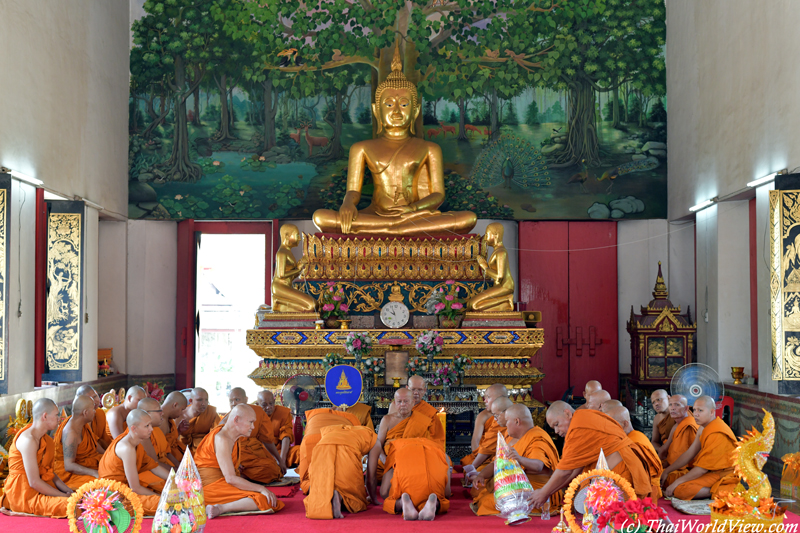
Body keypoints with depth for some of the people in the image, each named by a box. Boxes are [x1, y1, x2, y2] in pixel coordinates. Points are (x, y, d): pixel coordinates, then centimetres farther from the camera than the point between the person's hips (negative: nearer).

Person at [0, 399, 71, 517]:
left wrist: (68, 490, 0)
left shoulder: (44, 439, 14)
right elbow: (34, 482, -21)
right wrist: (64, 496, -14)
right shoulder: (28, 440, -18)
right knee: (69, 505, -29)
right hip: (23, 494, -9)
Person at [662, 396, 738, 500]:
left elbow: (703, 468, -21)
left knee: (679, 490, -24)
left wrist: (677, 482, -18)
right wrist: (666, 472, 6)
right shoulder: (703, 428, 9)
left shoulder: (717, 434, -23)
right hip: (712, 471, 11)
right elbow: (689, 453, 10)